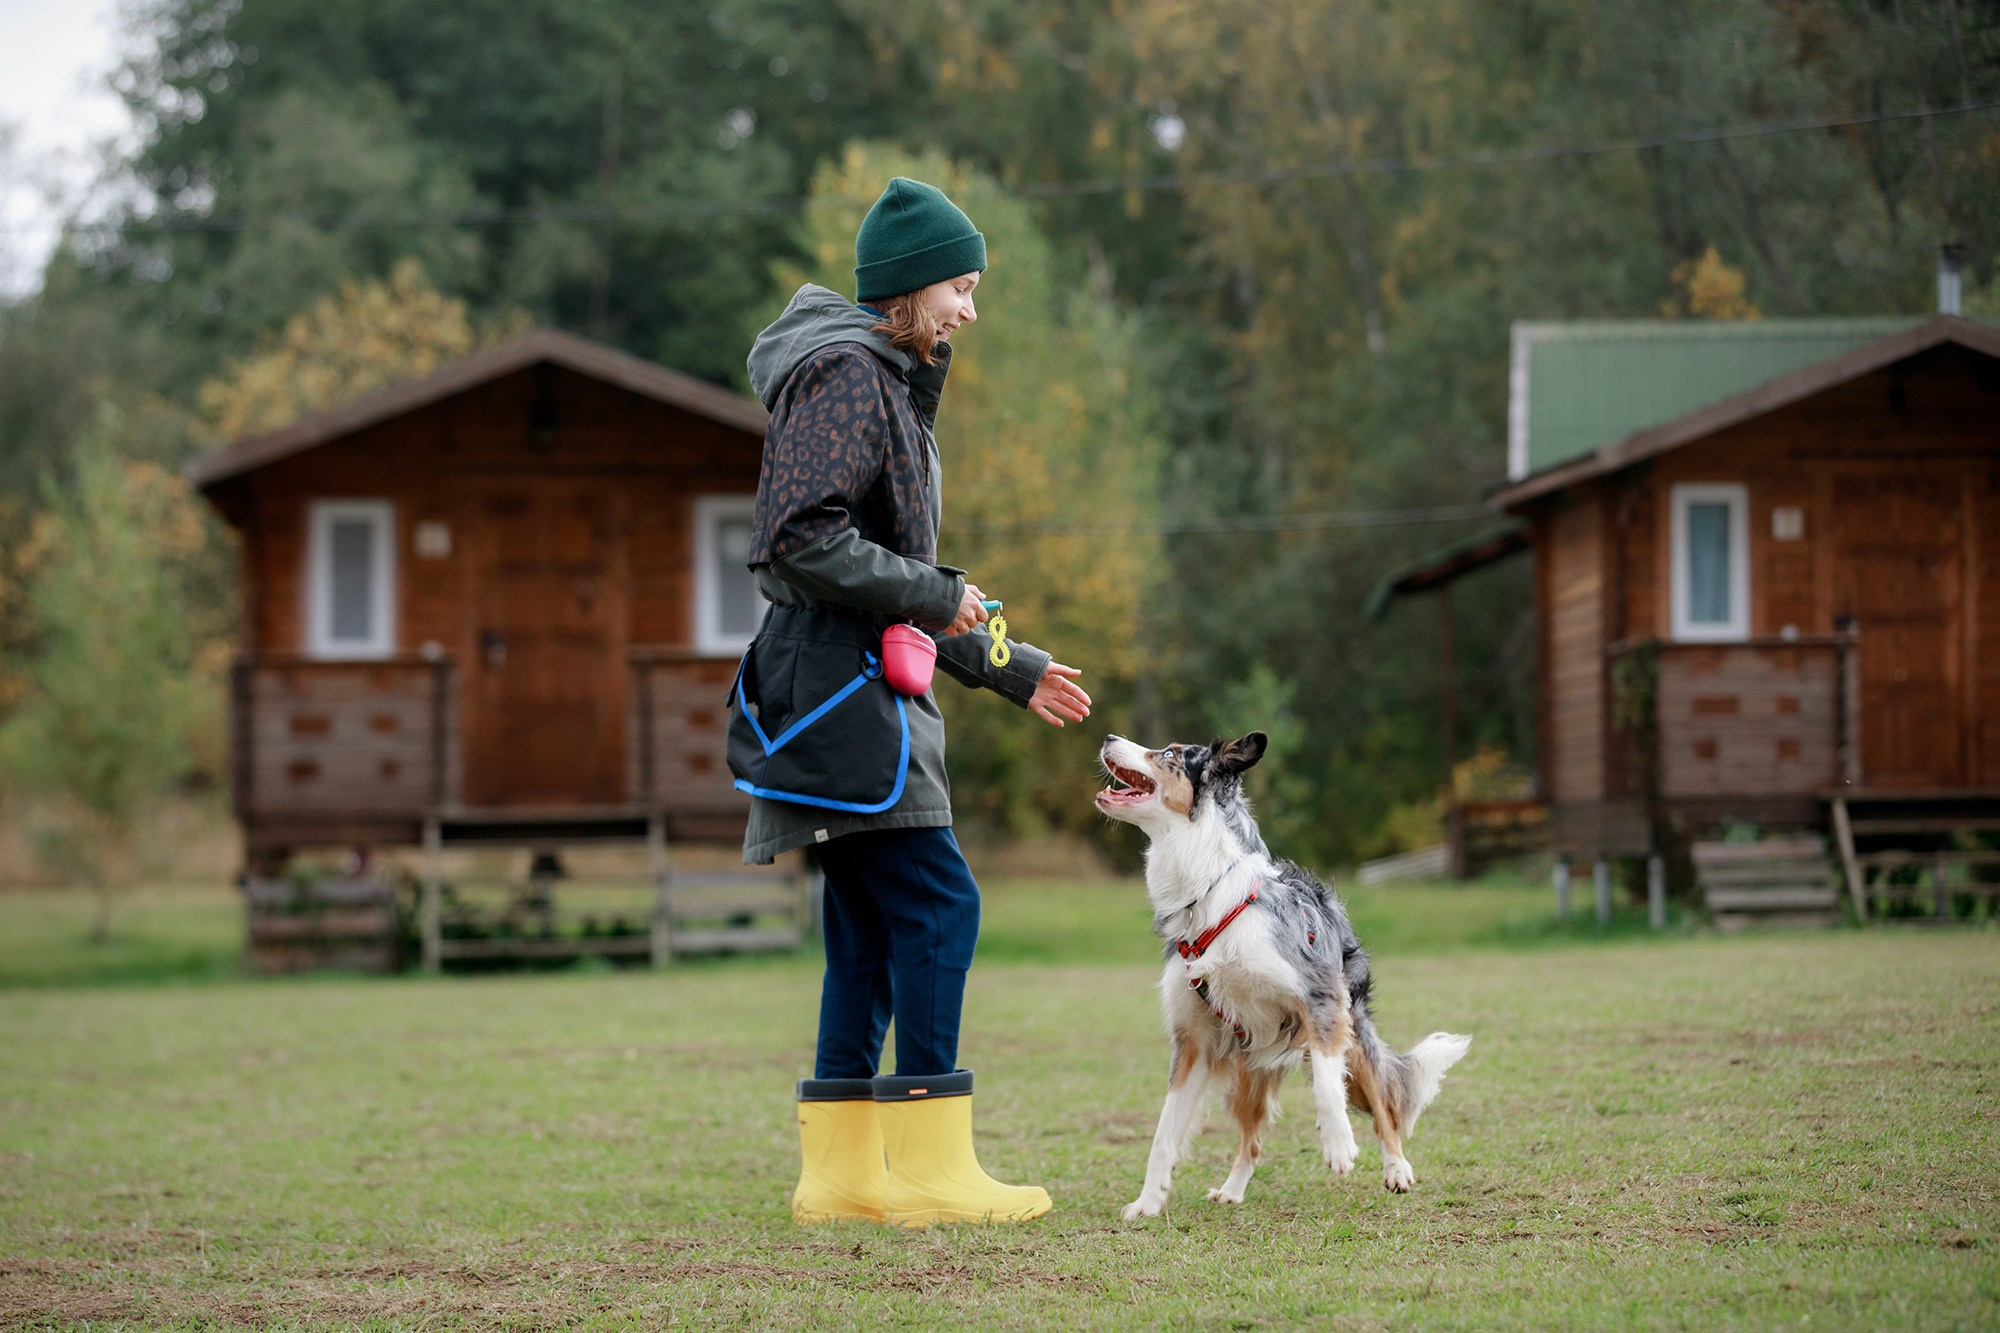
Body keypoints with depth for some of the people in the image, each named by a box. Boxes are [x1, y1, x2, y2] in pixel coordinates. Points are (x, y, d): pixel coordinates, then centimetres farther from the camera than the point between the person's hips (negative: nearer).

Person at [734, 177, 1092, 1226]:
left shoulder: (890, 384, 23)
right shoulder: (845, 374, -9)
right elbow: (801, 540, -21)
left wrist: (1006, 668, 27)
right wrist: (935, 596, -14)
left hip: (860, 692, 11)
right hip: (833, 683, -11)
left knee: (872, 932, 8)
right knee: (938, 904, -13)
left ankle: (840, 1170, 10)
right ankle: (931, 1170, -14)